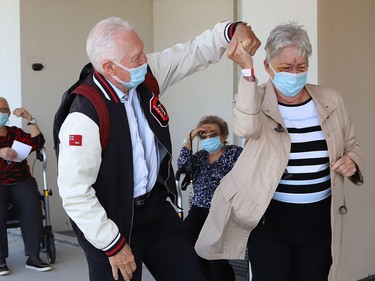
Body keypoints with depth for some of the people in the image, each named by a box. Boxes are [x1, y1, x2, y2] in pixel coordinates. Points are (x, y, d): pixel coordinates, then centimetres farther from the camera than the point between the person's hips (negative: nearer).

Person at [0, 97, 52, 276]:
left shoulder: (16, 133, 19)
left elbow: (38, 143, 7)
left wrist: (30, 119, 3)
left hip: (20, 181, 2)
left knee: (32, 206, -27)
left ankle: (33, 256, -21)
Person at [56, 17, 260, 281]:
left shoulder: (145, 75, -7)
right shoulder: (84, 118, -26)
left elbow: (193, 52, 4)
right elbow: (74, 192, -23)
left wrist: (231, 30, -15)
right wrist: (113, 244, -17)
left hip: (156, 204, 7)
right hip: (114, 220, -7)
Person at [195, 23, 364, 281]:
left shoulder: (330, 100, 3)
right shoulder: (256, 101, -7)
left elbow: (351, 145, 15)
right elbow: (246, 128, -30)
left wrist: (352, 162, -7)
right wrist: (248, 71, -32)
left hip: (320, 223, 4)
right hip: (269, 222, -3)